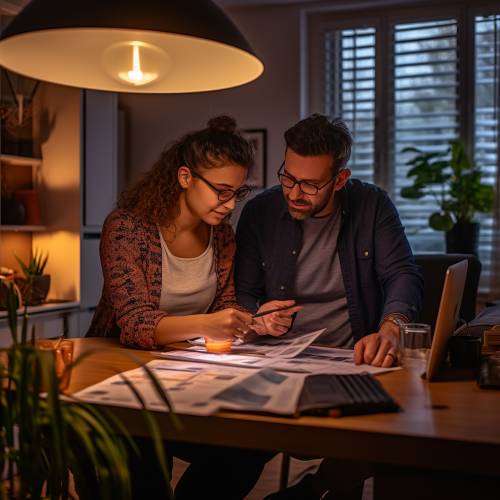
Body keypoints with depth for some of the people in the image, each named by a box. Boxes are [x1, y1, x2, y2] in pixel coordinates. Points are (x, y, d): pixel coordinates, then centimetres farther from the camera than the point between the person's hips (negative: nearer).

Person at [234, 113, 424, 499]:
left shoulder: (373, 206, 2)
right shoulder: (259, 213, 4)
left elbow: (403, 274, -8)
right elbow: (244, 294, 8)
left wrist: (391, 329, -29)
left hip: (353, 362, 0)